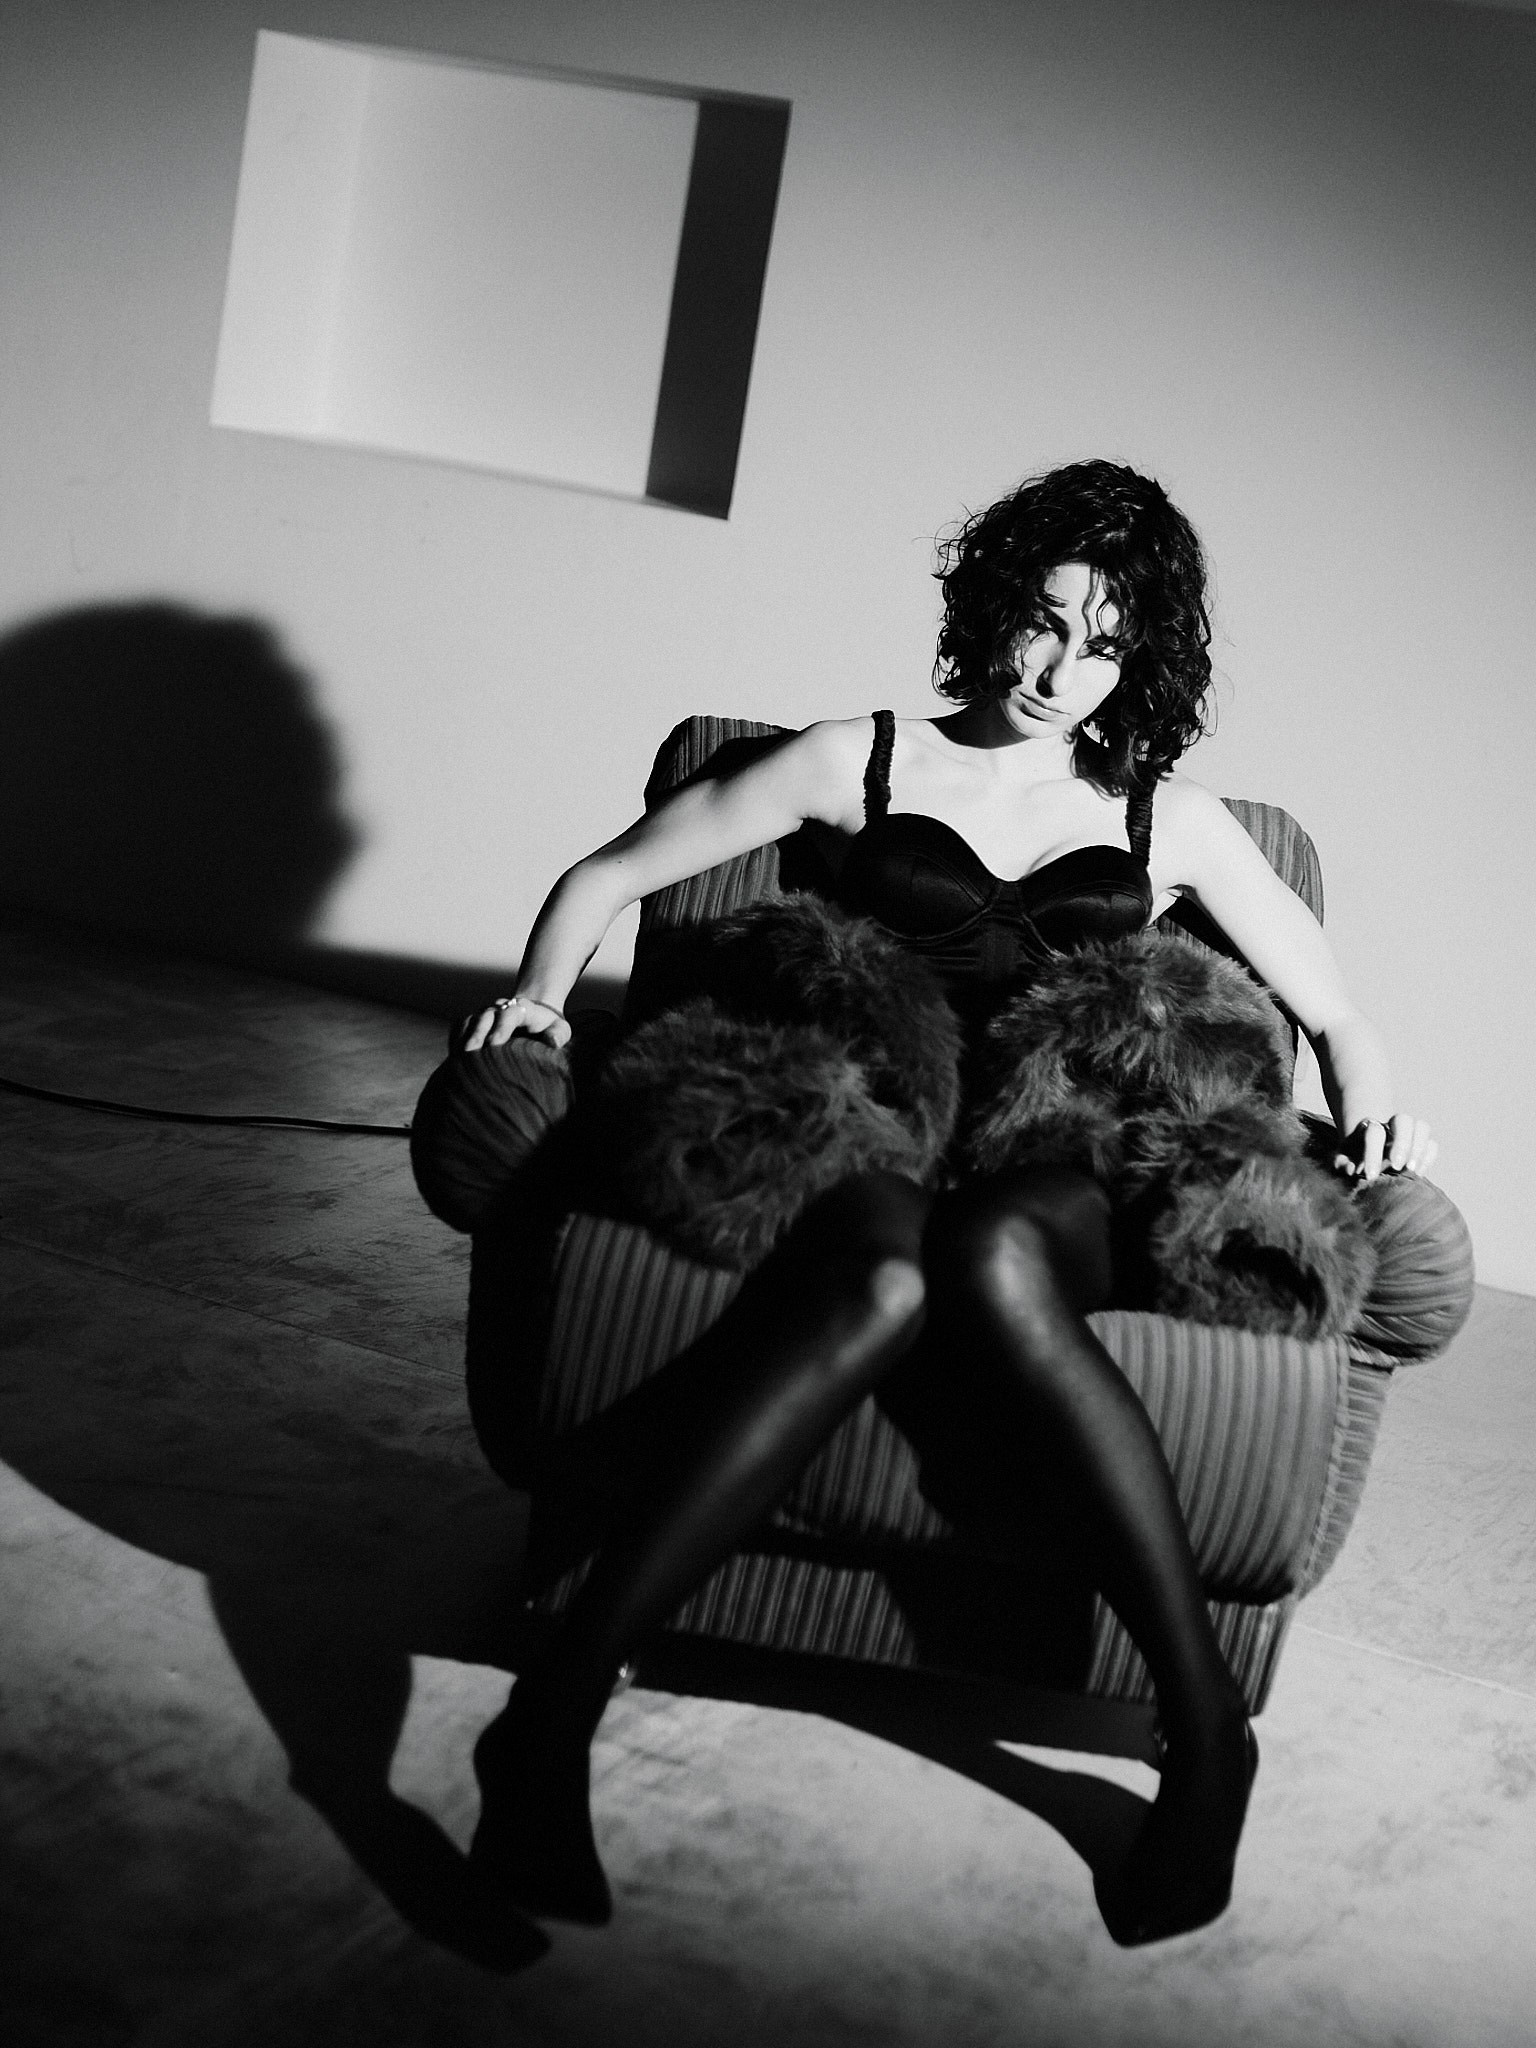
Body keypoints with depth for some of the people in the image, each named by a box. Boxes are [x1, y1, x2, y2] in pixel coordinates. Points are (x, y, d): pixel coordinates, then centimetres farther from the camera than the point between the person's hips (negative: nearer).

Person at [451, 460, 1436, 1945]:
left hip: (1059, 1190, 1)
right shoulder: (867, 761, 17)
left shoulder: (1168, 820, 21)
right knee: (883, 1274, -40)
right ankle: (551, 1726, -45)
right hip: (860, 1145, -1)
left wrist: (1367, 1096, 2)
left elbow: (1331, 1011, 24)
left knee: (985, 1254, -39)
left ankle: (1201, 1726, -36)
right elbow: (605, 877, 19)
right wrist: (544, 992, -1)